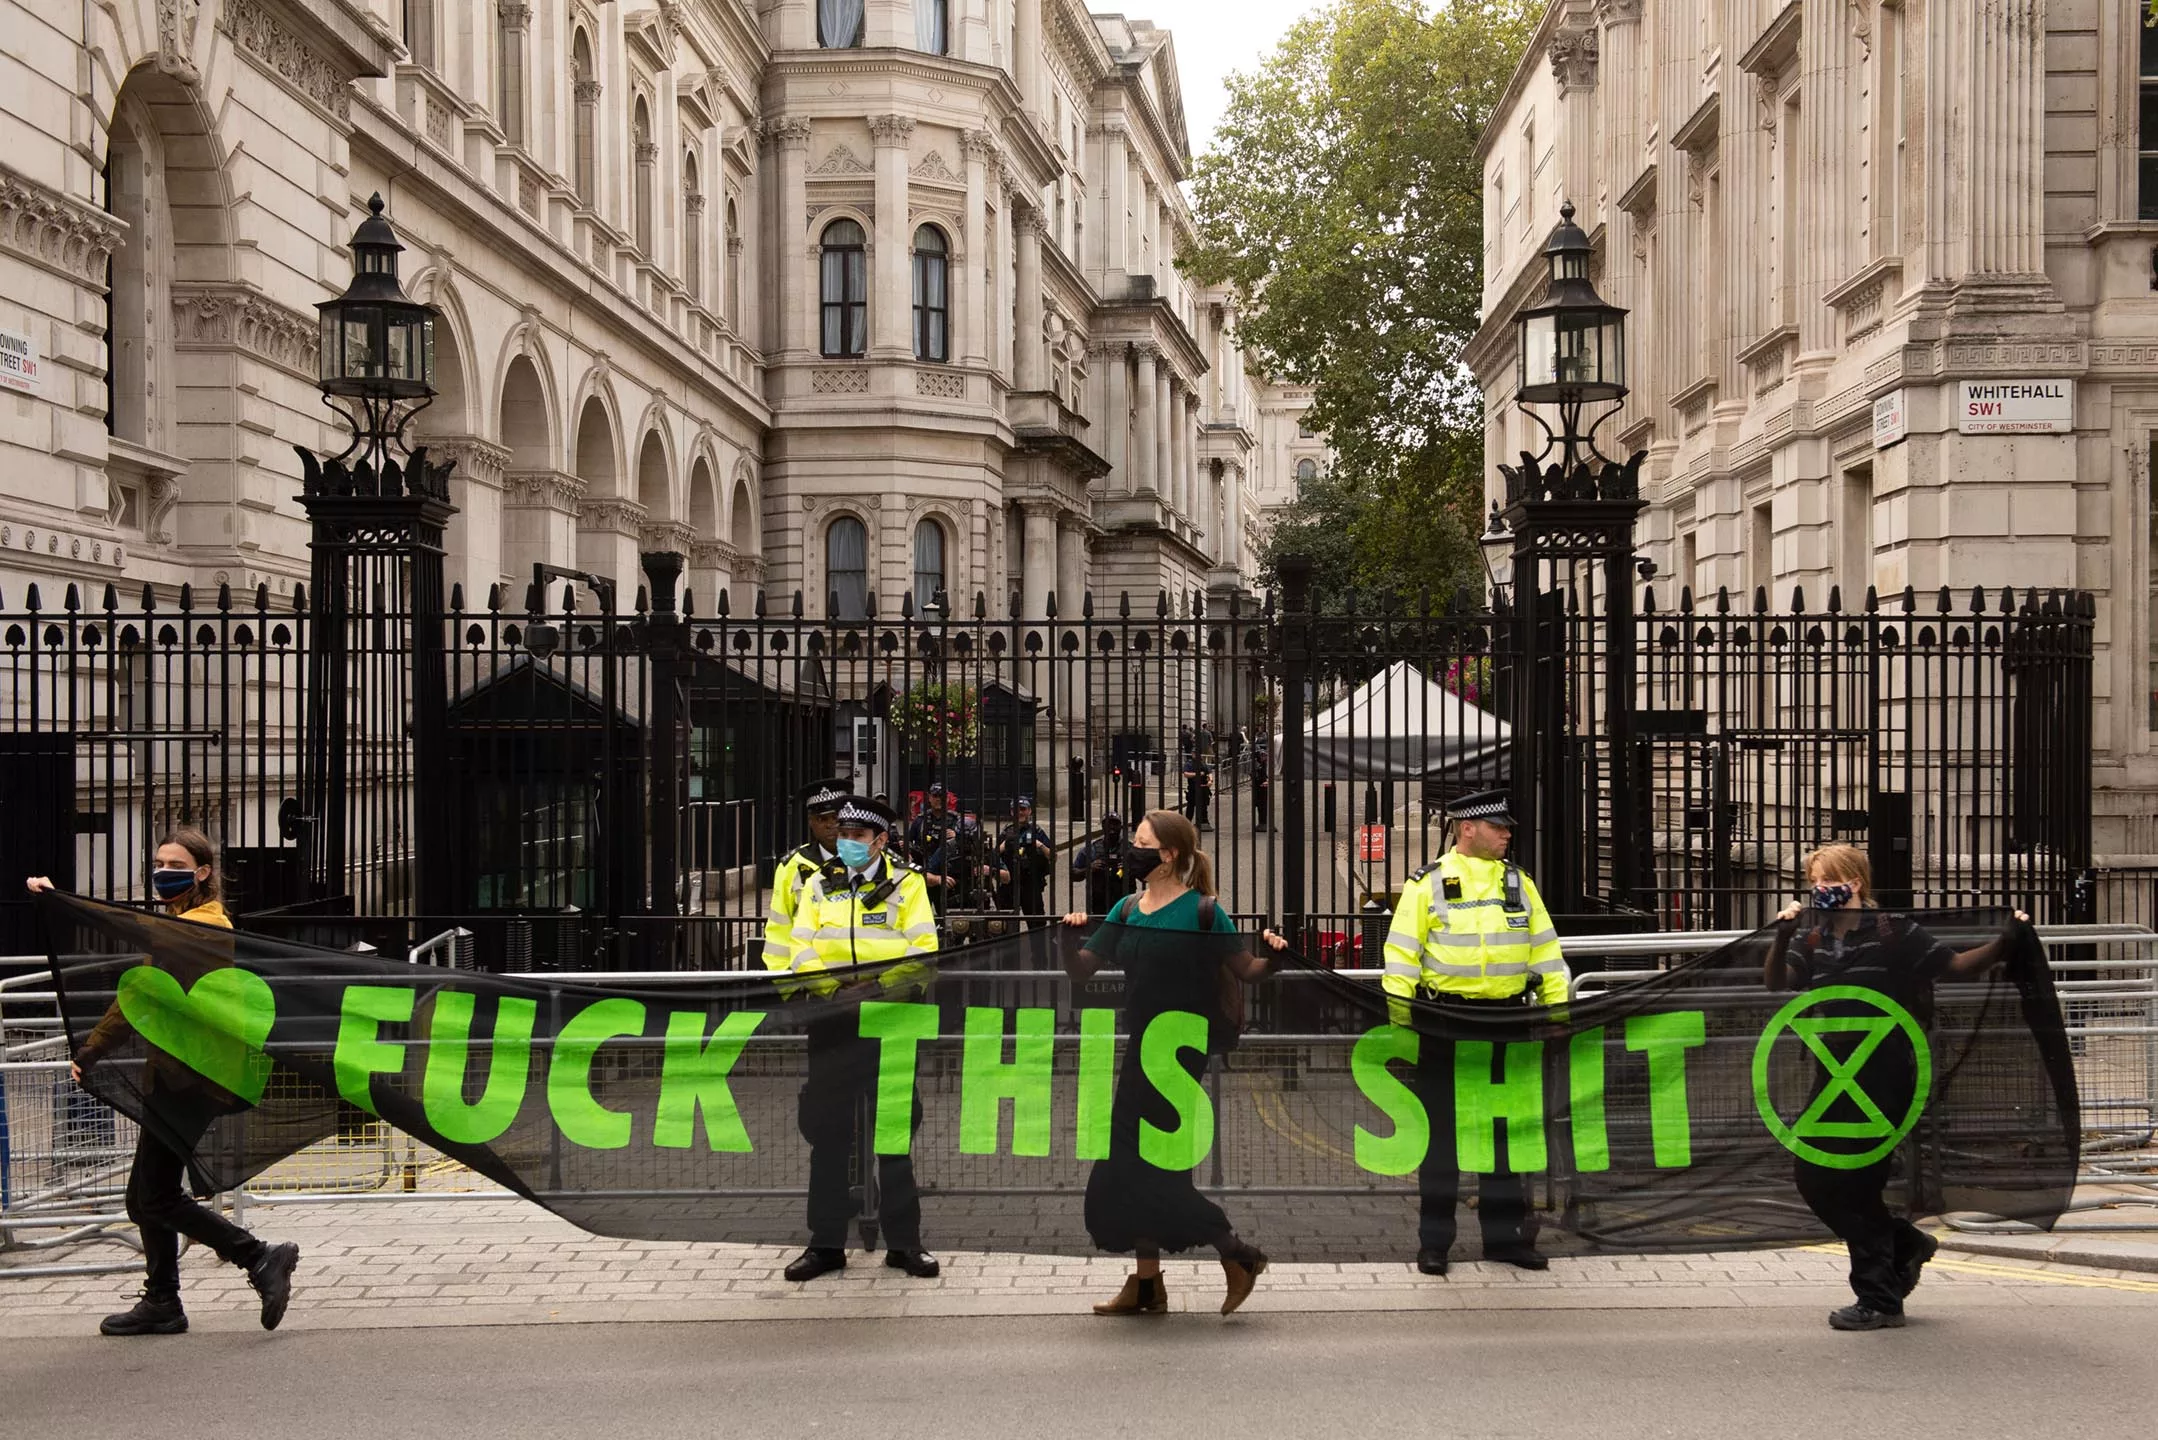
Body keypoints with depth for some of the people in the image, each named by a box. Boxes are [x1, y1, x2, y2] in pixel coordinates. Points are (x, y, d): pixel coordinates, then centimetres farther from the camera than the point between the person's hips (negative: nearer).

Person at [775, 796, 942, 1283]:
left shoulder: (907, 884, 3)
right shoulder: (818, 887, 12)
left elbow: (923, 951, -6)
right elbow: (802, 951, 4)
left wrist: (881, 982, -20)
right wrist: (833, 983, -15)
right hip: (831, 1021, 2)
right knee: (828, 1132, 5)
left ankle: (903, 1242, 11)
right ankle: (826, 1243, 12)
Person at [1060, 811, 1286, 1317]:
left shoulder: (1202, 911, -10)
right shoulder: (1126, 910, 9)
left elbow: (1244, 971, -7)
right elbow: (1081, 969, 7)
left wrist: (1269, 957, -27)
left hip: (1184, 1047, -7)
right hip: (1143, 1048, 7)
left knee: (1143, 1164, -7)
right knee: (1139, 1166, 10)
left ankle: (1238, 1254, 5)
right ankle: (1146, 1283, 20)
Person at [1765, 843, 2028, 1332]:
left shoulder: (1893, 933, -8)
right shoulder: (1812, 940, 7)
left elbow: (1954, 966, -10)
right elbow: (1777, 982, -5)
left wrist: (2004, 944, -24)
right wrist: (1782, 937, -21)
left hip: (1884, 1075, -6)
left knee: (1855, 1185, -4)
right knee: (1813, 1178, 9)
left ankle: (1879, 1300, 10)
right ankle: (1904, 1244, 30)